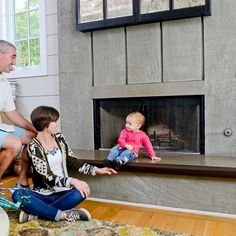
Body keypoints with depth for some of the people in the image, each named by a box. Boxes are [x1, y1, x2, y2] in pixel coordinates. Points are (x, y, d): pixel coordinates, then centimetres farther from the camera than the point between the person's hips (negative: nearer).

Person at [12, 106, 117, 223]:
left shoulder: (59, 138, 4)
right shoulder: (33, 147, -12)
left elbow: (73, 161, 6)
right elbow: (47, 177, -21)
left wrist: (96, 170, -5)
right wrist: (72, 181, -35)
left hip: (62, 193, 4)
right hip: (43, 194, -3)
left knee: (82, 191, -29)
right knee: (18, 195, -32)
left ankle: (35, 212, -20)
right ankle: (63, 215, -28)